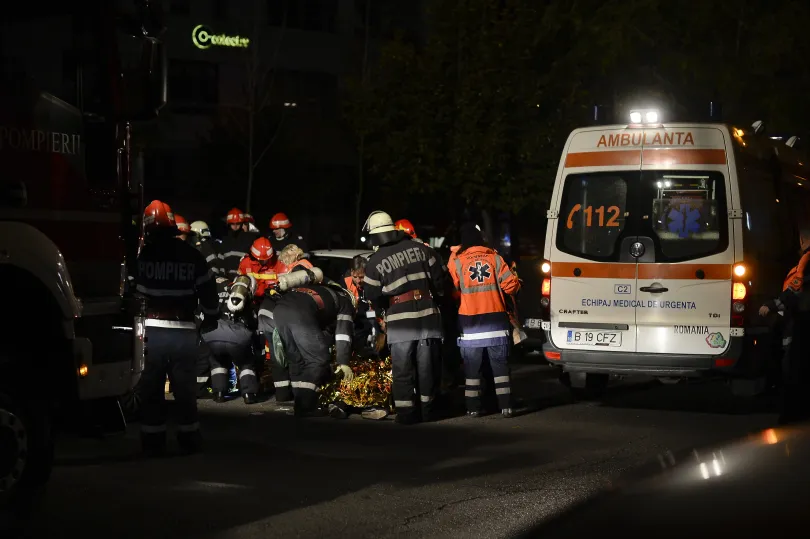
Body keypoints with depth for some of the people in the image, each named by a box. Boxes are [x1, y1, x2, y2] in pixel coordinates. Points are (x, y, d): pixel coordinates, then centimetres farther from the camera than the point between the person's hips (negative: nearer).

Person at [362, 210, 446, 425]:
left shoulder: (375, 262, -5)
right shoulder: (421, 249, 2)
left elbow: (373, 297, 1)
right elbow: (439, 279, 5)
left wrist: (382, 312, 20)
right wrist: (434, 296, 23)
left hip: (399, 320, -3)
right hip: (427, 315, 3)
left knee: (403, 368, 3)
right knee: (427, 365, 10)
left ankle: (406, 411, -1)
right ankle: (427, 409, 16)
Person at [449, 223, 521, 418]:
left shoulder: (456, 261, -3)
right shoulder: (494, 258, -1)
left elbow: (451, 288, 2)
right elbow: (510, 285, -3)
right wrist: (516, 284, 18)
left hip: (470, 323, -1)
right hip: (496, 320, 1)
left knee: (472, 368, 8)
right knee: (500, 366, 6)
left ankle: (473, 407, 6)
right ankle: (505, 406, 3)